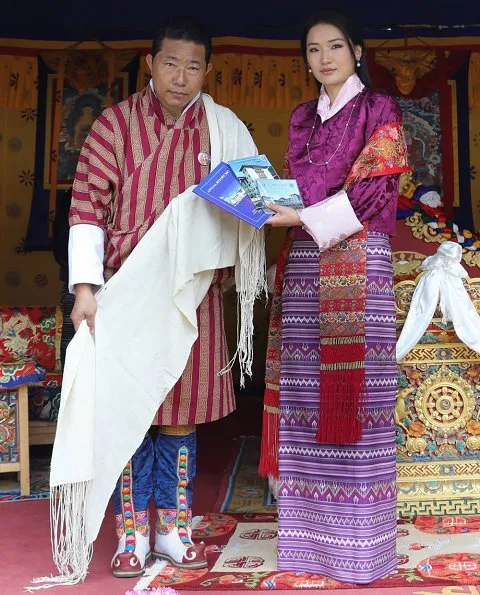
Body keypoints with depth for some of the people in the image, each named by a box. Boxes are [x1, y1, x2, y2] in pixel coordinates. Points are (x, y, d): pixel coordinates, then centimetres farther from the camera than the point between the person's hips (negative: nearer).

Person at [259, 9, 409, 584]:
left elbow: (372, 189, -7)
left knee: (350, 391, -6)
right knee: (305, 396, 3)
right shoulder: (302, 118, 21)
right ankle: (311, 529, 13)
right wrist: (268, 200, 1)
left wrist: (304, 217, -14)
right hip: (304, 264, 5)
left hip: (356, 262, -5)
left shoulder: (379, 110, 5)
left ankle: (358, 541, 4)